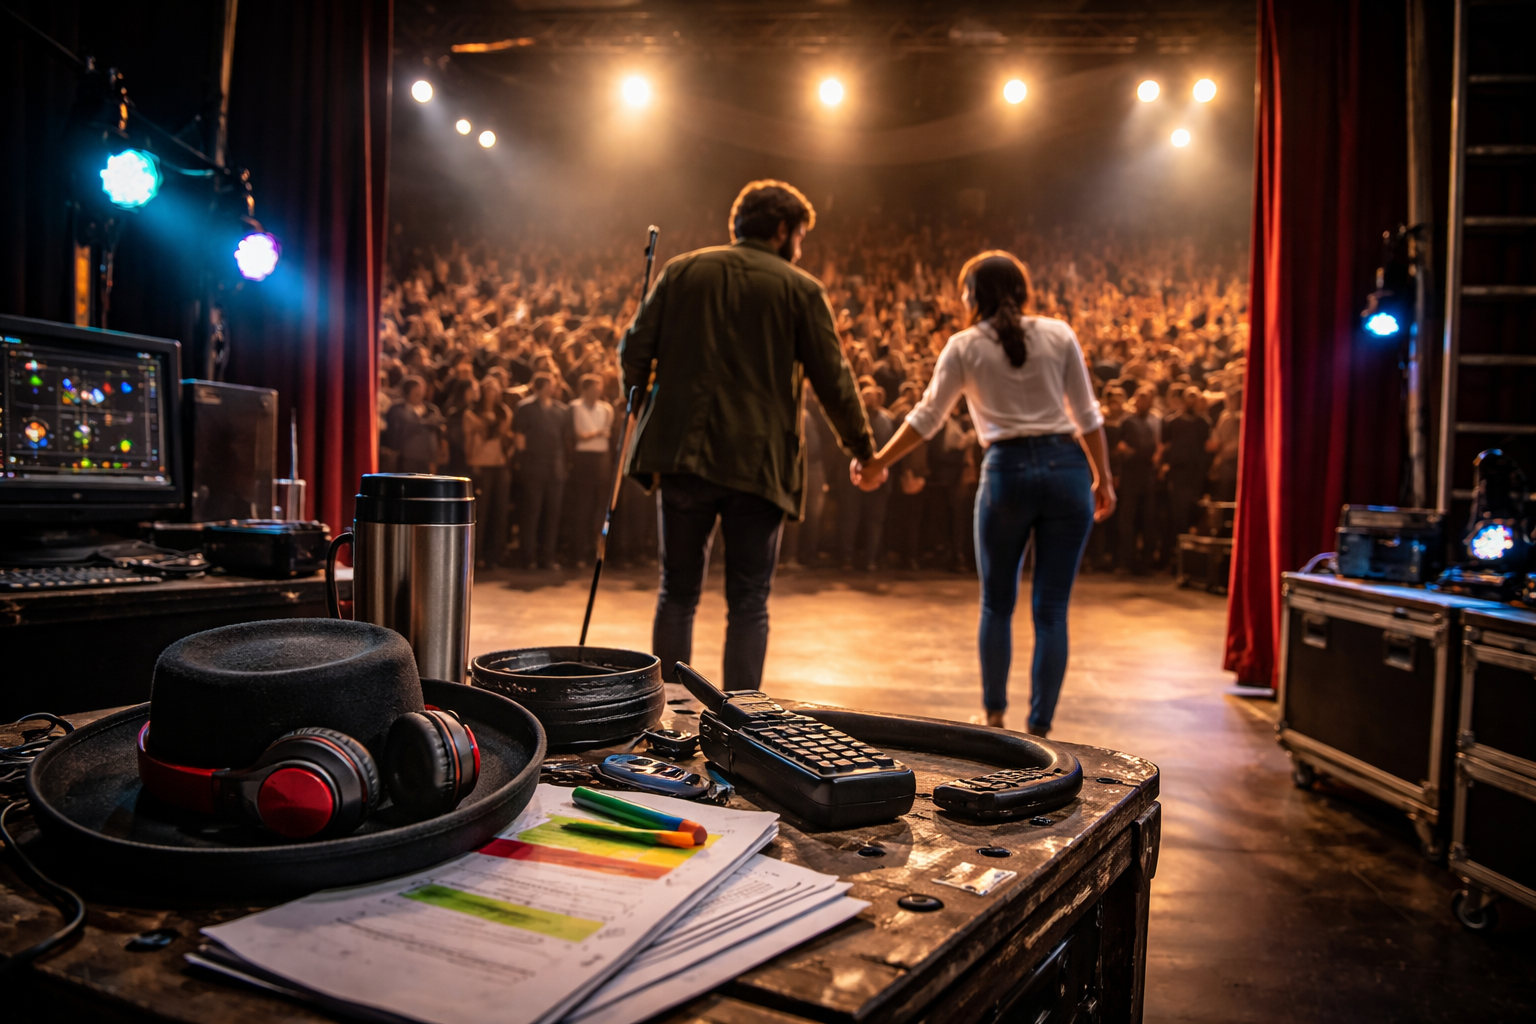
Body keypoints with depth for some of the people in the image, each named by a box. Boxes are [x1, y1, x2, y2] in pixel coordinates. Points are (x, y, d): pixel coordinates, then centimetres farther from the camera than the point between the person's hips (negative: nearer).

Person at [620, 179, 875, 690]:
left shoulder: (682, 270, 10)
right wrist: (863, 450, 13)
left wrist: (641, 406, 23)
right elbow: (832, 380, 1)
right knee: (748, 605, 6)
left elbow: (635, 350, 6)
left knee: (677, 595, 13)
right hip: (758, 462, -2)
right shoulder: (801, 289, 2)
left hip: (682, 454, 3)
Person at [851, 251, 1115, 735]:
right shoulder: (1058, 334, 8)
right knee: (1052, 610, 5)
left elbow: (925, 418, 6)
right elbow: (1087, 415, 7)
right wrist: (1103, 477, 17)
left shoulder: (964, 346, 4)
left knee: (997, 604, 16)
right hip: (1066, 468, 2)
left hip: (1007, 472, -1)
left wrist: (878, 464, 16)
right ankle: (1039, 728, 9)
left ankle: (994, 717, 26)